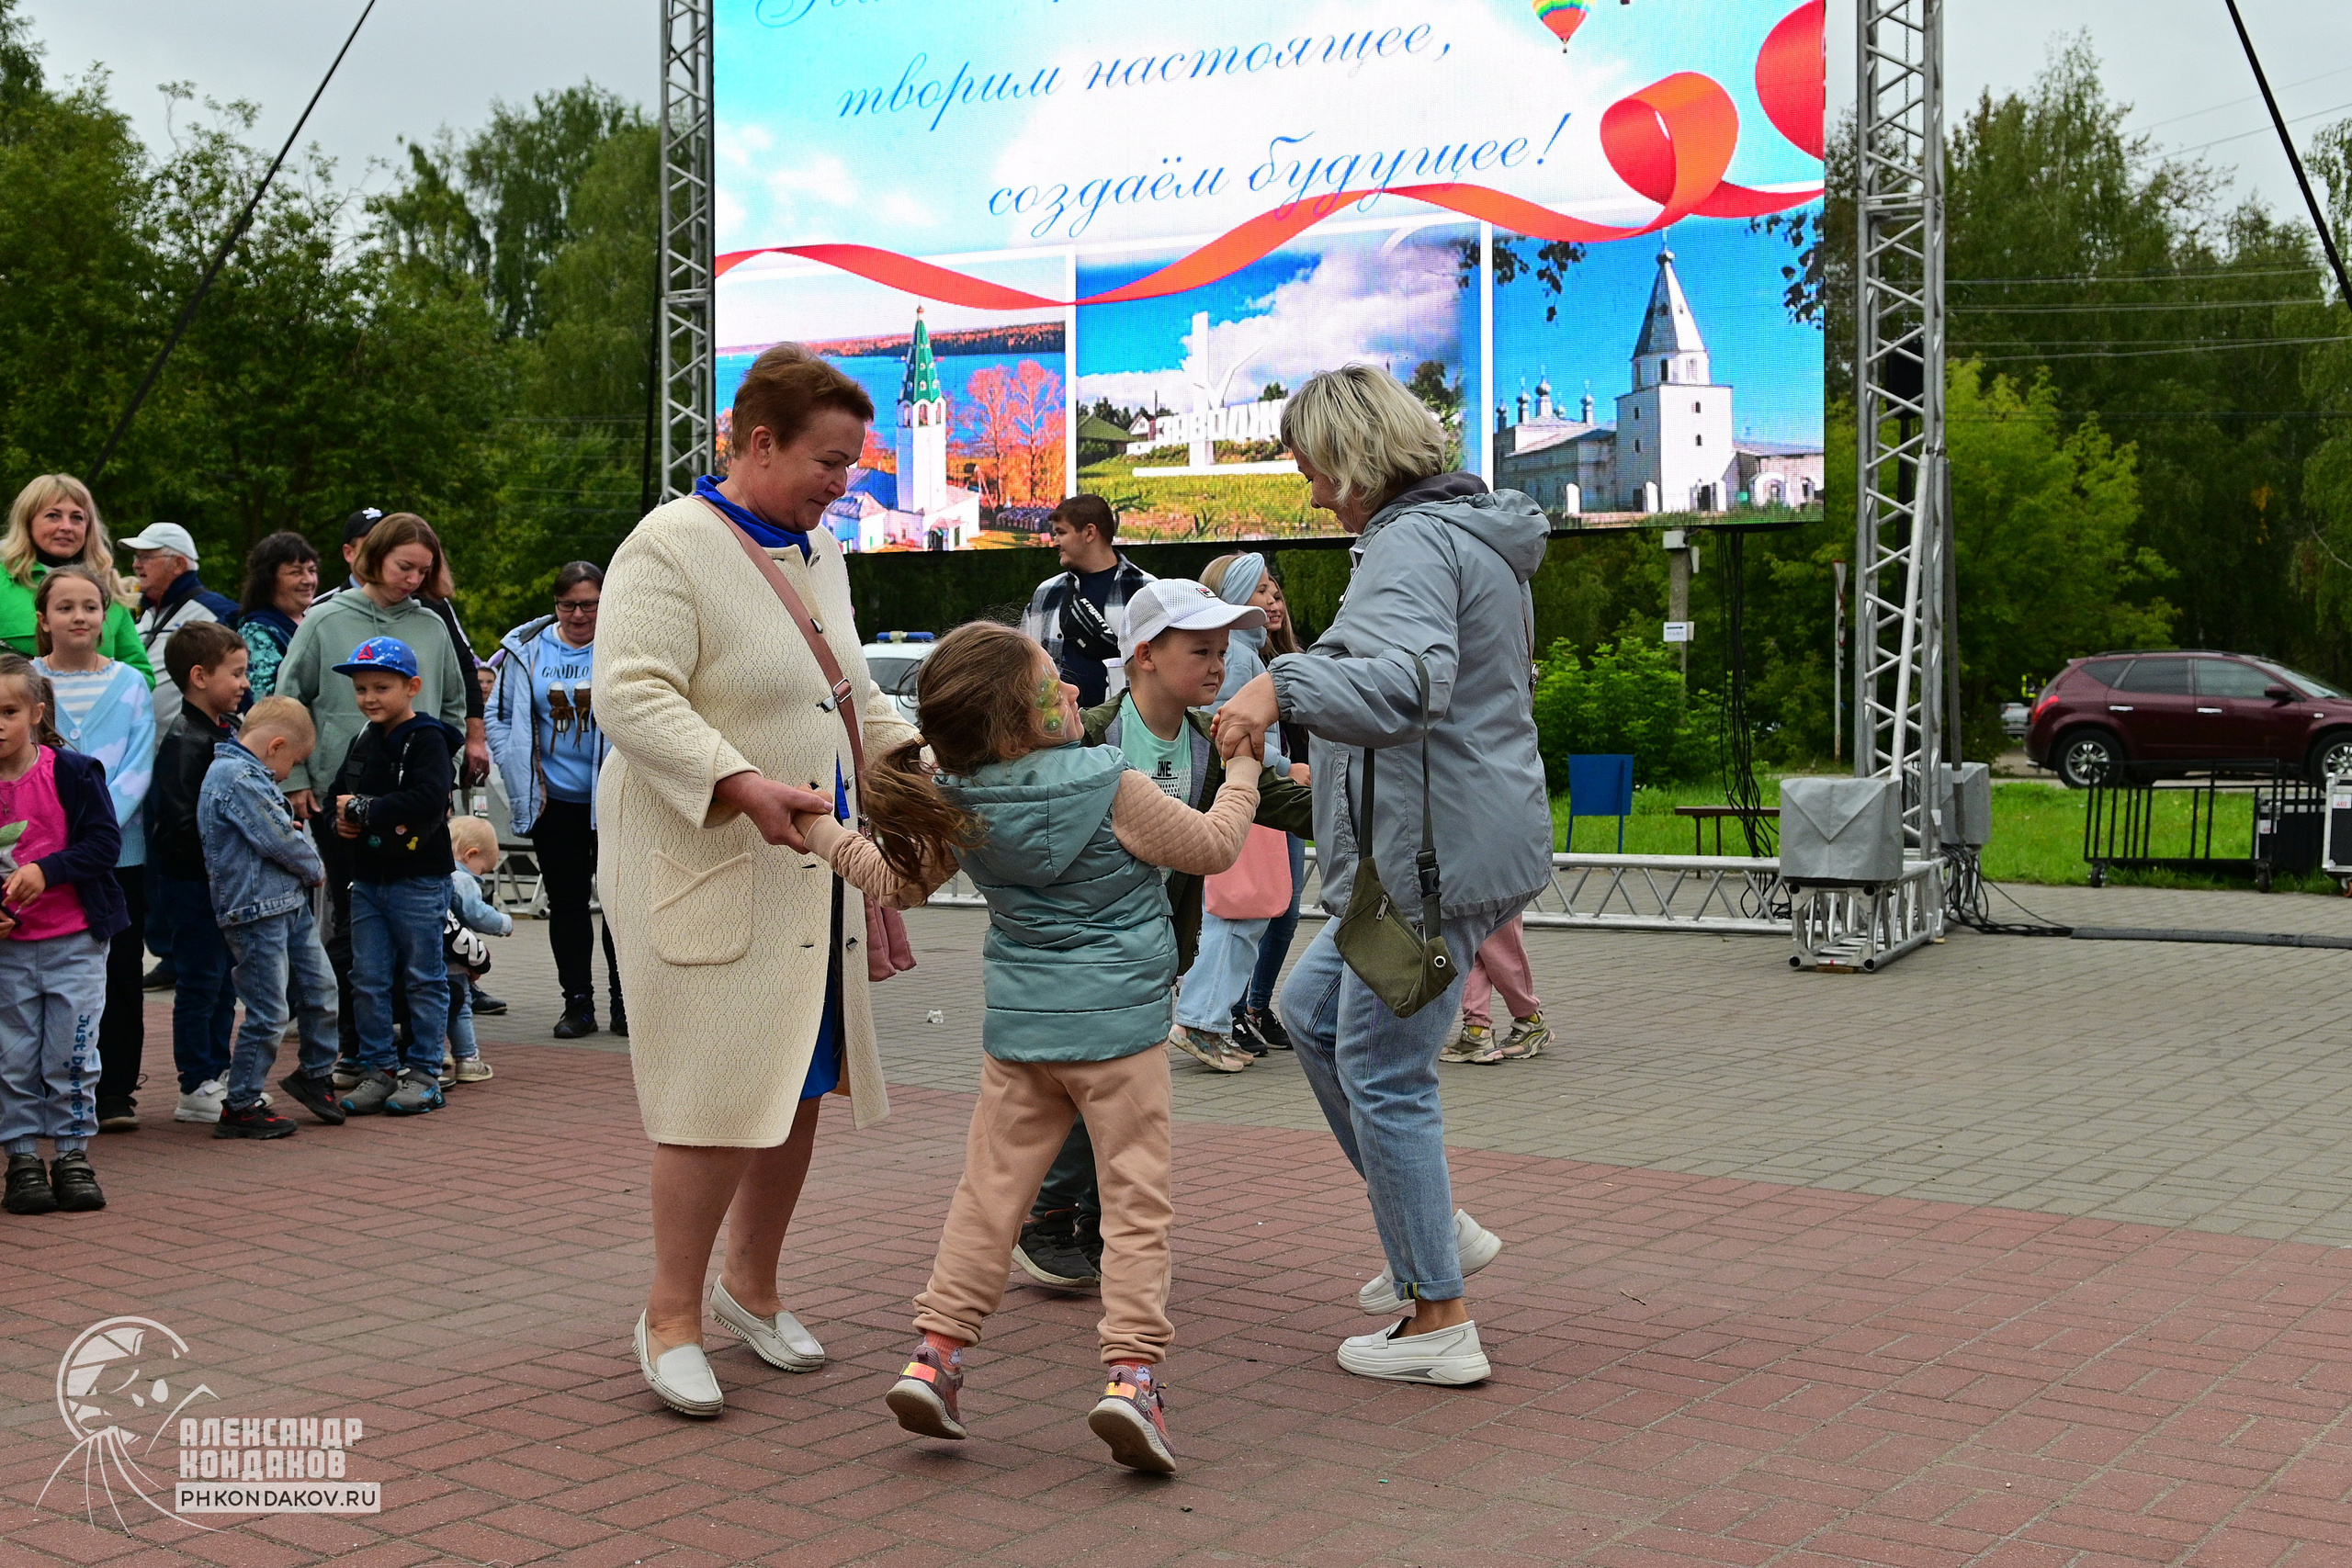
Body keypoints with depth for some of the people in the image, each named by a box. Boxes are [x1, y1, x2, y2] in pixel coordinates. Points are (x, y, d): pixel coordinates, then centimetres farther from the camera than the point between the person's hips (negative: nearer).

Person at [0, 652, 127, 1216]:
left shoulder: (72, 772, -7)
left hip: (75, 941, -2)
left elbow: (105, 842, -10)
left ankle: (72, 1156, 14)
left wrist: (47, 870, -22)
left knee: (72, 1058, 2)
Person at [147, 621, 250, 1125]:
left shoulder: (230, 730, 10)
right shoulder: (183, 742, -18)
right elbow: (181, 824, -25)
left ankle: (219, 1073, 26)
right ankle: (196, 1089, 7)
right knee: (201, 980, -2)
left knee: (225, 979, 15)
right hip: (192, 881, -9)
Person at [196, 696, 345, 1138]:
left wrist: (296, 836, 1)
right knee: (268, 1014, -4)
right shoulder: (236, 778, -18)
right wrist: (316, 868, -2)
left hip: (291, 903, 10)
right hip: (256, 912, -10)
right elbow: (280, 842, -18)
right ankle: (240, 1106, 7)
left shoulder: (251, 774, 15)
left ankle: (315, 1073, 35)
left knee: (320, 989, 17)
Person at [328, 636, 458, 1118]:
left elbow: (428, 801, -26)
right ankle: (379, 1069, 19)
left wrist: (364, 810, -20)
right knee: (368, 980, 9)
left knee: (423, 979, 3)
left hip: (419, 880, -7)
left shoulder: (427, 740, -11)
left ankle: (424, 1073, 10)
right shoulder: (364, 743, 13)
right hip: (367, 878, 7)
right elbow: (340, 793, 19)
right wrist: (342, 819, -5)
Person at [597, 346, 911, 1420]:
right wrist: (743, 786, -31)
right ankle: (671, 1319, 7)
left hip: (810, 860, 8)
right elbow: (630, 697, -21)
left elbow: (853, 694, 24)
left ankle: (750, 1287, 29)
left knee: (800, 1085, 11)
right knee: (718, 1089, -8)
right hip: (700, 860, -8)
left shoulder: (817, 550, 15)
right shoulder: (669, 546, -12)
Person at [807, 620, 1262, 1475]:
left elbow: (897, 881, 11)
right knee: (1136, 1197, 0)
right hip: (1118, 1021, -4)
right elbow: (1213, 847, -2)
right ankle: (1132, 1369, -7)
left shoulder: (960, 806, -1)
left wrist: (818, 828, 23)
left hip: (1016, 1023, 5)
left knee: (990, 1189, 13)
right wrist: (1242, 772, 14)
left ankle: (936, 1351, 12)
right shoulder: (1115, 789, -14)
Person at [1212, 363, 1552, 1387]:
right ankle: (1434, 1231, 26)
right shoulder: (1477, 534, 18)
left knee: (1383, 1071, -2)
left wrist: (1286, 684, -44)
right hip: (1449, 837, 11)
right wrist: (1335, 767, 31)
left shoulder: (1413, 542, -16)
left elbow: (1410, 680, -35)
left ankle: (1438, 1323, 7)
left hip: (1435, 853, -11)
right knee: (1312, 1007, 21)